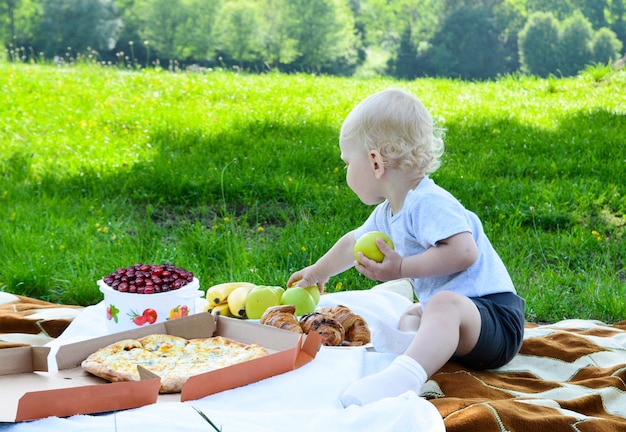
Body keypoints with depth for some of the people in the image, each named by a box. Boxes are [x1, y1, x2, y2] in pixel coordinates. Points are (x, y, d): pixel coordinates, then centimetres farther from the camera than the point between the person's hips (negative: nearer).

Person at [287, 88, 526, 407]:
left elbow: (463, 252, -34)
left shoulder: (428, 203, -18)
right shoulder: (386, 214, 13)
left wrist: (401, 268, -26)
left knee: (444, 304, -41)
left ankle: (403, 377, -64)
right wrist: (318, 272, 50)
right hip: (453, 321, 12)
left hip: (494, 318, -12)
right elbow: (354, 242, 33)